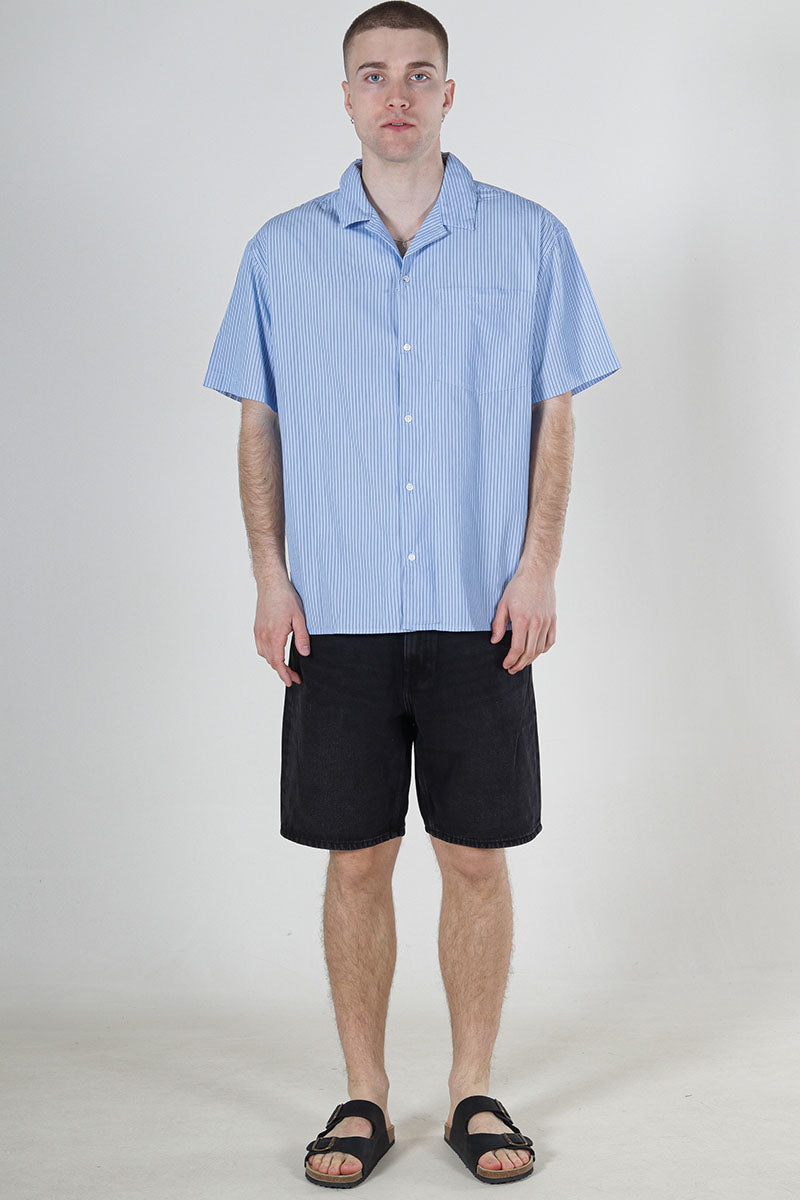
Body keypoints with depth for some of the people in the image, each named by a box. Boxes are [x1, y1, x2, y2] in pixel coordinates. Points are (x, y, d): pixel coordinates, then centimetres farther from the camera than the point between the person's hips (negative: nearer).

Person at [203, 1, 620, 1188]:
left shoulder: (529, 241, 4)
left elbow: (555, 419, 4)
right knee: (356, 860, 6)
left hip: (480, 610, 0)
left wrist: (539, 568, -5)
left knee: (476, 858, 5)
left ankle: (474, 1091, 20)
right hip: (337, 613, 1)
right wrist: (271, 577, -1)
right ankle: (364, 1096, 20)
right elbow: (258, 425, 8)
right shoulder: (282, 251, 7)